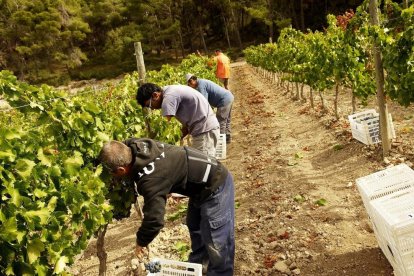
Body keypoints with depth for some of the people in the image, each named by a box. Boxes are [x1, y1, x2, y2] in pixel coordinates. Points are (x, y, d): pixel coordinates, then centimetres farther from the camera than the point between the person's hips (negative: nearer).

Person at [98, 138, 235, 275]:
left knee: (217, 244, -2)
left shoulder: (150, 179, -35)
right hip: (201, 182, 10)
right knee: (196, 230, 25)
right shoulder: (134, 145, -10)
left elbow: (154, 219, -28)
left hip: (215, 187, -10)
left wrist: (141, 242, -8)